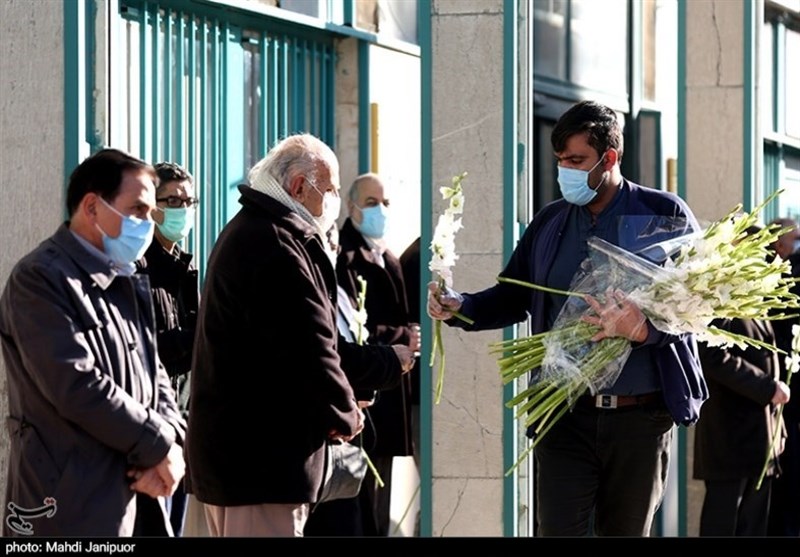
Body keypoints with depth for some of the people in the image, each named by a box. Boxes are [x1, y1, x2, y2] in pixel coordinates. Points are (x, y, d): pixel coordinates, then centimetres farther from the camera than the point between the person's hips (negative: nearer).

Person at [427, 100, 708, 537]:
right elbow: (513, 297, 17)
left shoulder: (664, 215, -2)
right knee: (557, 530, -8)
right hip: (567, 415, 2)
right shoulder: (550, 222, 10)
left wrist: (645, 329, -27)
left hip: (639, 418, -2)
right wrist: (461, 308, -3)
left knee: (626, 531, 9)